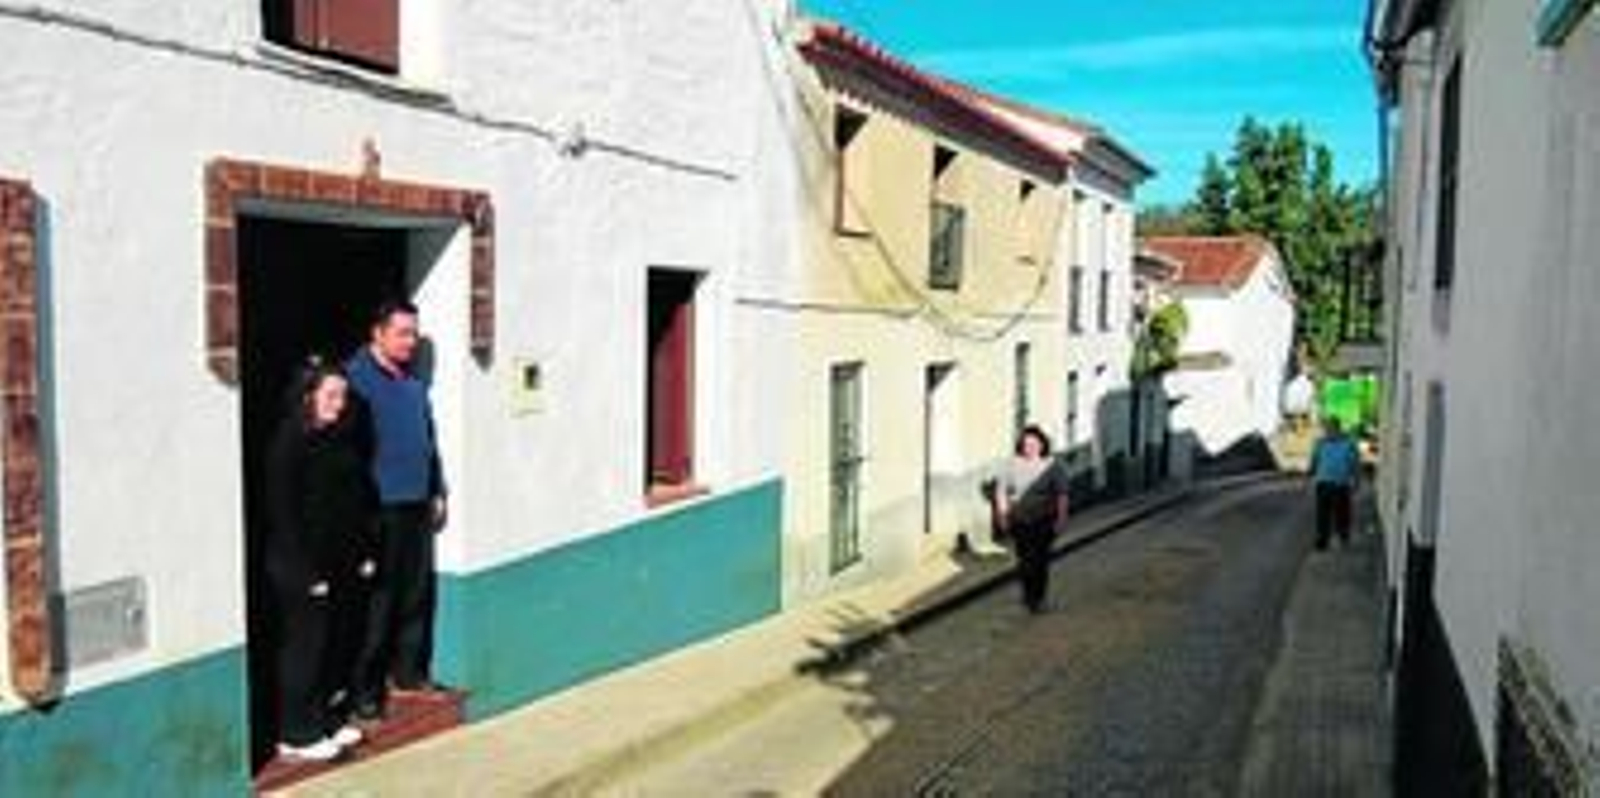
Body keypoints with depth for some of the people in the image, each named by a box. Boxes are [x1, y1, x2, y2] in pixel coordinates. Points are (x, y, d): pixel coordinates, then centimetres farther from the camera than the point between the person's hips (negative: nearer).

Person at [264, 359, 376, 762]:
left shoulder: (342, 439, 7)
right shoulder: (288, 442, -14)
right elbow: (283, 511, -16)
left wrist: (364, 552, 8)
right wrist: (307, 571, -16)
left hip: (343, 563, 7)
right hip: (303, 566, -7)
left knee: (337, 644, 13)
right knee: (304, 646, 2)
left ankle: (328, 719, 28)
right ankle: (296, 735, 13)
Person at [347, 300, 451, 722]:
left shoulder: (414, 379, 12)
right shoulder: (358, 378, -12)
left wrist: (437, 492, 19)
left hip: (417, 505, 8)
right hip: (380, 509, -7)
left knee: (416, 594, 15)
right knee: (376, 603, -2)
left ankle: (408, 672, 29)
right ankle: (365, 691, 7)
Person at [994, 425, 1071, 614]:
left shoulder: (1051, 466, -4)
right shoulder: (1012, 466, -1)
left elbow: (1061, 494, -3)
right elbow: (1001, 491, 3)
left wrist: (1061, 518, -7)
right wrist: (1003, 516, 0)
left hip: (1043, 522, -1)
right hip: (1019, 522, 1)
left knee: (1040, 560, -2)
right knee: (1024, 560, 6)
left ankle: (1038, 599, 10)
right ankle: (1028, 594, 27)